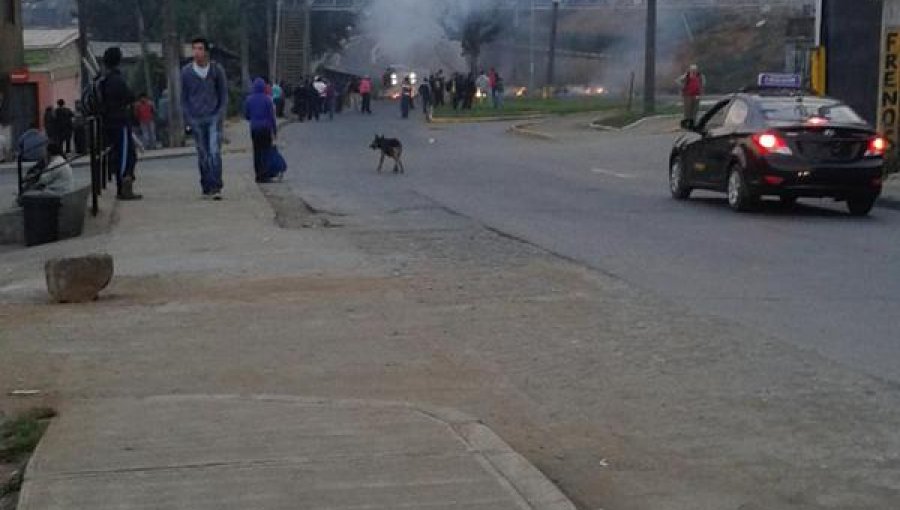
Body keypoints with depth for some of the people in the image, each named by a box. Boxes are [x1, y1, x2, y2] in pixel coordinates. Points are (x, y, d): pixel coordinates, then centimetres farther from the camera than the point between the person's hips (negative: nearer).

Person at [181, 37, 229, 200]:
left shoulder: (217, 70, -1)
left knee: (215, 152, -13)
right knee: (203, 155, 4)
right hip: (196, 119, 2)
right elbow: (184, 97, 9)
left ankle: (216, 187, -15)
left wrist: (221, 115, -4)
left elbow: (224, 94, 7)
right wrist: (188, 119, 1)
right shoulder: (186, 72, 2)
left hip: (214, 117, -2)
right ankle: (206, 188, 11)